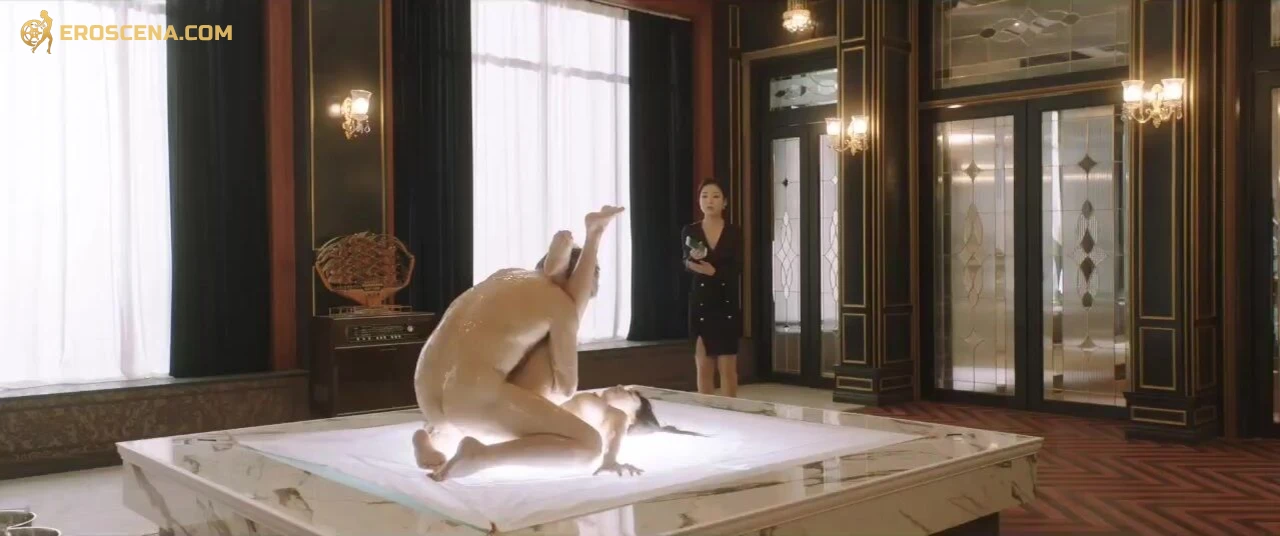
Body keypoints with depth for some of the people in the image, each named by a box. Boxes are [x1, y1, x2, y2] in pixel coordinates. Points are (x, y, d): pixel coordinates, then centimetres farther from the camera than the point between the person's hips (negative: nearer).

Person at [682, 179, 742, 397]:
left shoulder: (734, 232, 2)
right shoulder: (690, 231, 3)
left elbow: (737, 268, -8)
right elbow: (686, 263, -11)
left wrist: (714, 270, -24)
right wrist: (691, 261, -33)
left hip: (727, 303, 0)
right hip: (699, 303, 1)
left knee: (728, 366, 1)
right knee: (703, 365, 4)